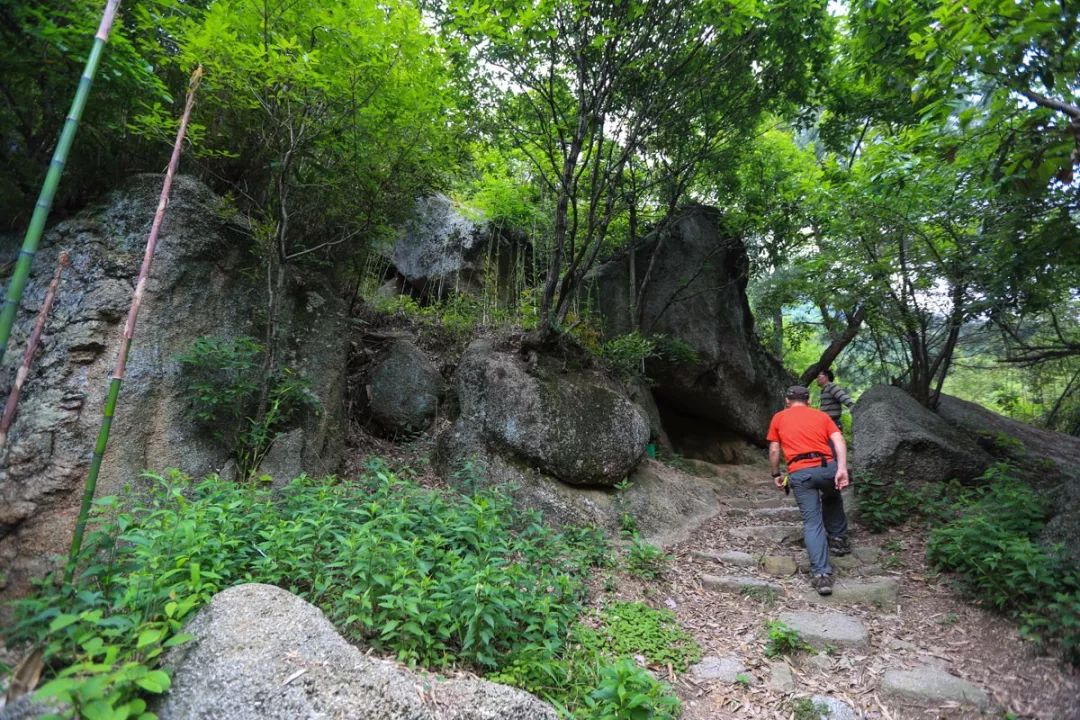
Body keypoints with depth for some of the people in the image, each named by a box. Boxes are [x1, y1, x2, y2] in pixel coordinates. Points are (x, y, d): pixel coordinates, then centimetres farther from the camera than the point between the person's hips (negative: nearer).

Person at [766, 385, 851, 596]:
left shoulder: (778, 418, 15)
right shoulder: (821, 415, 18)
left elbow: (774, 450, 11)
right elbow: (839, 441, 1)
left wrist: (776, 474, 23)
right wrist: (842, 468, -9)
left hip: (799, 473, -2)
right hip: (827, 467, 2)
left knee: (812, 522, 1)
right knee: (832, 499, 35)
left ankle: (821, 574, -7)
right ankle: (838, 538, 41)